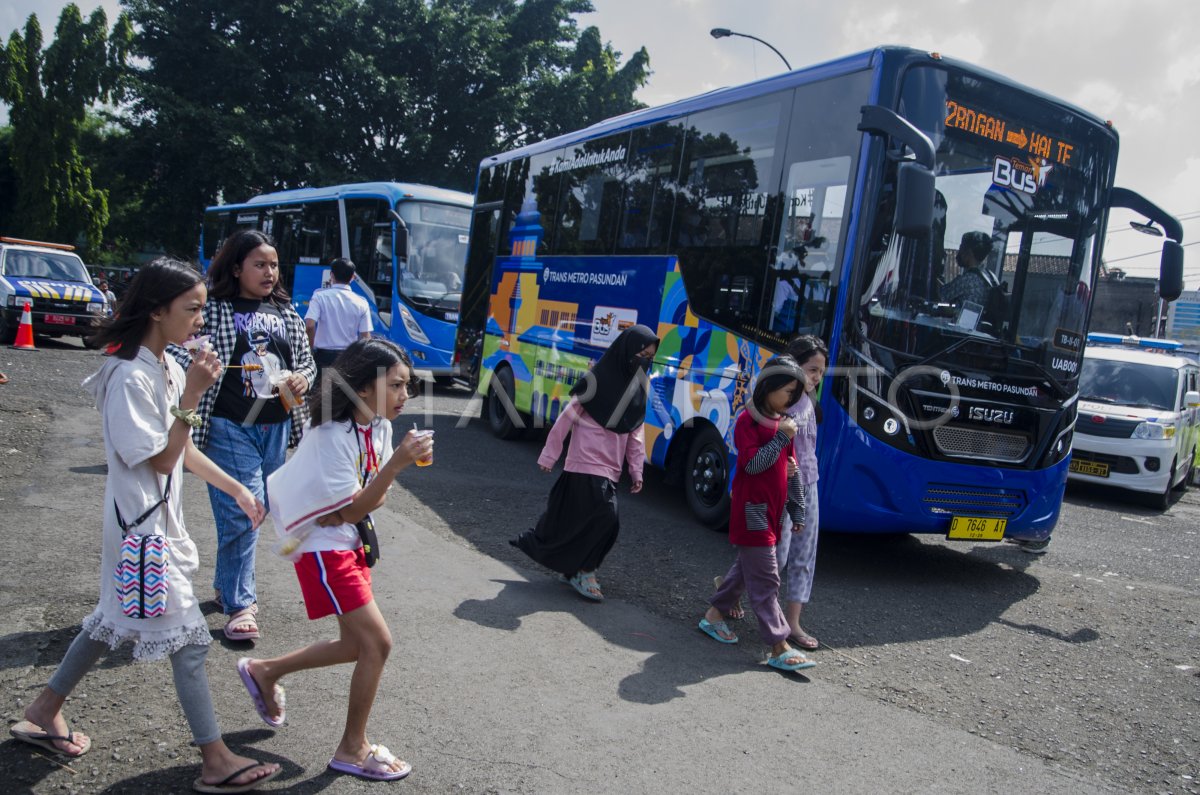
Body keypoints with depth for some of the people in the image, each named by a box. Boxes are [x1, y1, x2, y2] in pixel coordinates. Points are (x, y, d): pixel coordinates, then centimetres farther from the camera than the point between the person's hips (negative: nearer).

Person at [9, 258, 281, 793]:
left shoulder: (167, 367, 5)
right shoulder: (131, 378, -23)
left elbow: (183, 449, 12)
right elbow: (160, 460, -20)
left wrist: (238, 491, 11)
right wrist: (191, 397, -25)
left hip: (160, 522, 9)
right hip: (143, 527, -9)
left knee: (115, 620, 23)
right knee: (187, 638, -2)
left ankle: (43, 714, 42)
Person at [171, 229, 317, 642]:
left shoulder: (286, 313, 12)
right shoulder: (214, 310, -4)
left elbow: (307, 360, 18)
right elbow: (183, 359, -6)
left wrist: (301, 378, -4)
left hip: (275, 427, 6)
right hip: (230, 427, -6)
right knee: (242, 512, -8)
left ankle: (227, 582, 36)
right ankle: (240, 604, 4)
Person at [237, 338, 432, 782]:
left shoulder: (379, 424, 0)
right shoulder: (333, 436, -24)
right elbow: (353, 510, -23)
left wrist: (350, 507, -17)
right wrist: (396, 463, -34)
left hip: (352, 543, 8)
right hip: (324, 549, -8)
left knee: (355, 645, 15)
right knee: (377, 643, -8)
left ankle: (264, 672, 36)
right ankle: (352, 750, 10)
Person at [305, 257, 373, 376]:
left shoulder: (320, 296, -5)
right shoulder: (361, 303, 0)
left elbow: (309, 326, -16)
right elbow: (365, 337, -2)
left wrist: (310, 349, -2)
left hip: (323, 356, -1)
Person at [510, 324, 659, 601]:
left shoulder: (638, 387, 7)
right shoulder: (598, 380, -13)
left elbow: (636, 433, 11)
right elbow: (567, 419, -9)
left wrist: (637, 470, 7)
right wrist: (549, 456, -7)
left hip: (610, 469, 6)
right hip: (587, 464, -6)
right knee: (606, 519, -11)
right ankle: (583, 572, 7)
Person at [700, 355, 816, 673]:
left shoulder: (784, 422, 11)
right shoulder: (748, 421, -12)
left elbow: (791, 470, 15)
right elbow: (752, 464, -21)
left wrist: (798, 511, 15)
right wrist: (782, 438, -20)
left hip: (773, 510, 8)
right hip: (752, 510, -8)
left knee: (747, 567, 18)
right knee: (766, 580, -6)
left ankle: (714, 616, 33)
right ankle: (779, 648, -4)